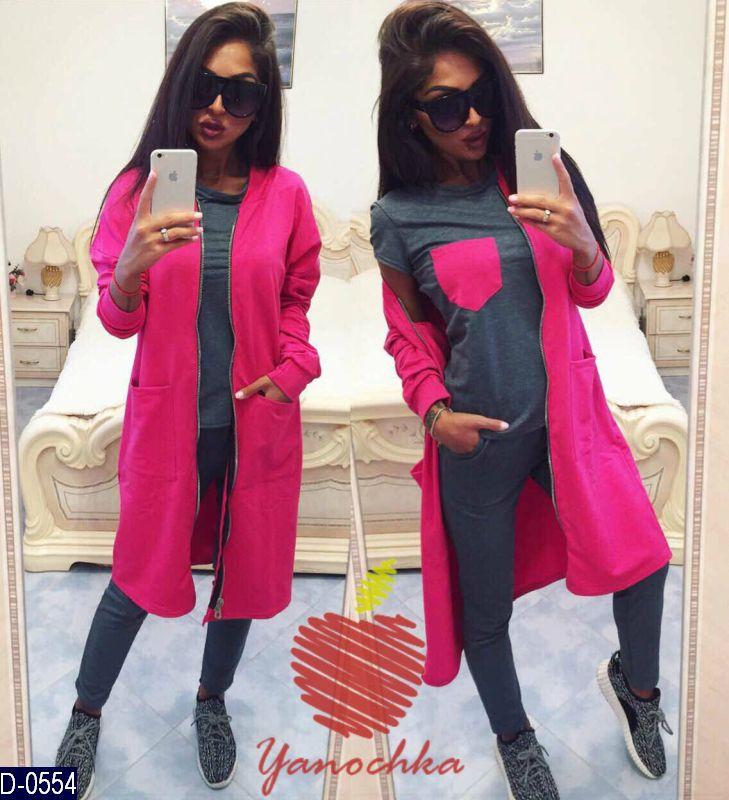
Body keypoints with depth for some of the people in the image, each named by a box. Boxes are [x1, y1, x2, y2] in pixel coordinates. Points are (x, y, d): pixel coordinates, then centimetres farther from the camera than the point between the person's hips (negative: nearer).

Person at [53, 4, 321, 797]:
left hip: (257, 420, 1)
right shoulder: (140, 187, -5)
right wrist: (133, 265, -25)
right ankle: (86, 715, 37)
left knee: (243, 571, 15)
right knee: (139, 576, 11)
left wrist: (293, 370, -8)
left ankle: (212, 700, 42)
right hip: (168, 419, -1)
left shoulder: (285, 194, -4)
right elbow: (117, 320, -5)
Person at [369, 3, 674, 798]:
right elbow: (408, 334, 5)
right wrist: (434, 410, -11)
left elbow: (592, 291, 5)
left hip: (565, 410, 2)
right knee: (485, 606, 10)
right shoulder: (399, 216, -7)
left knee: (640, 555, -4)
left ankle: (634, 680, 30)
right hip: (476, 435, -1)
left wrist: (580, 242, -17)